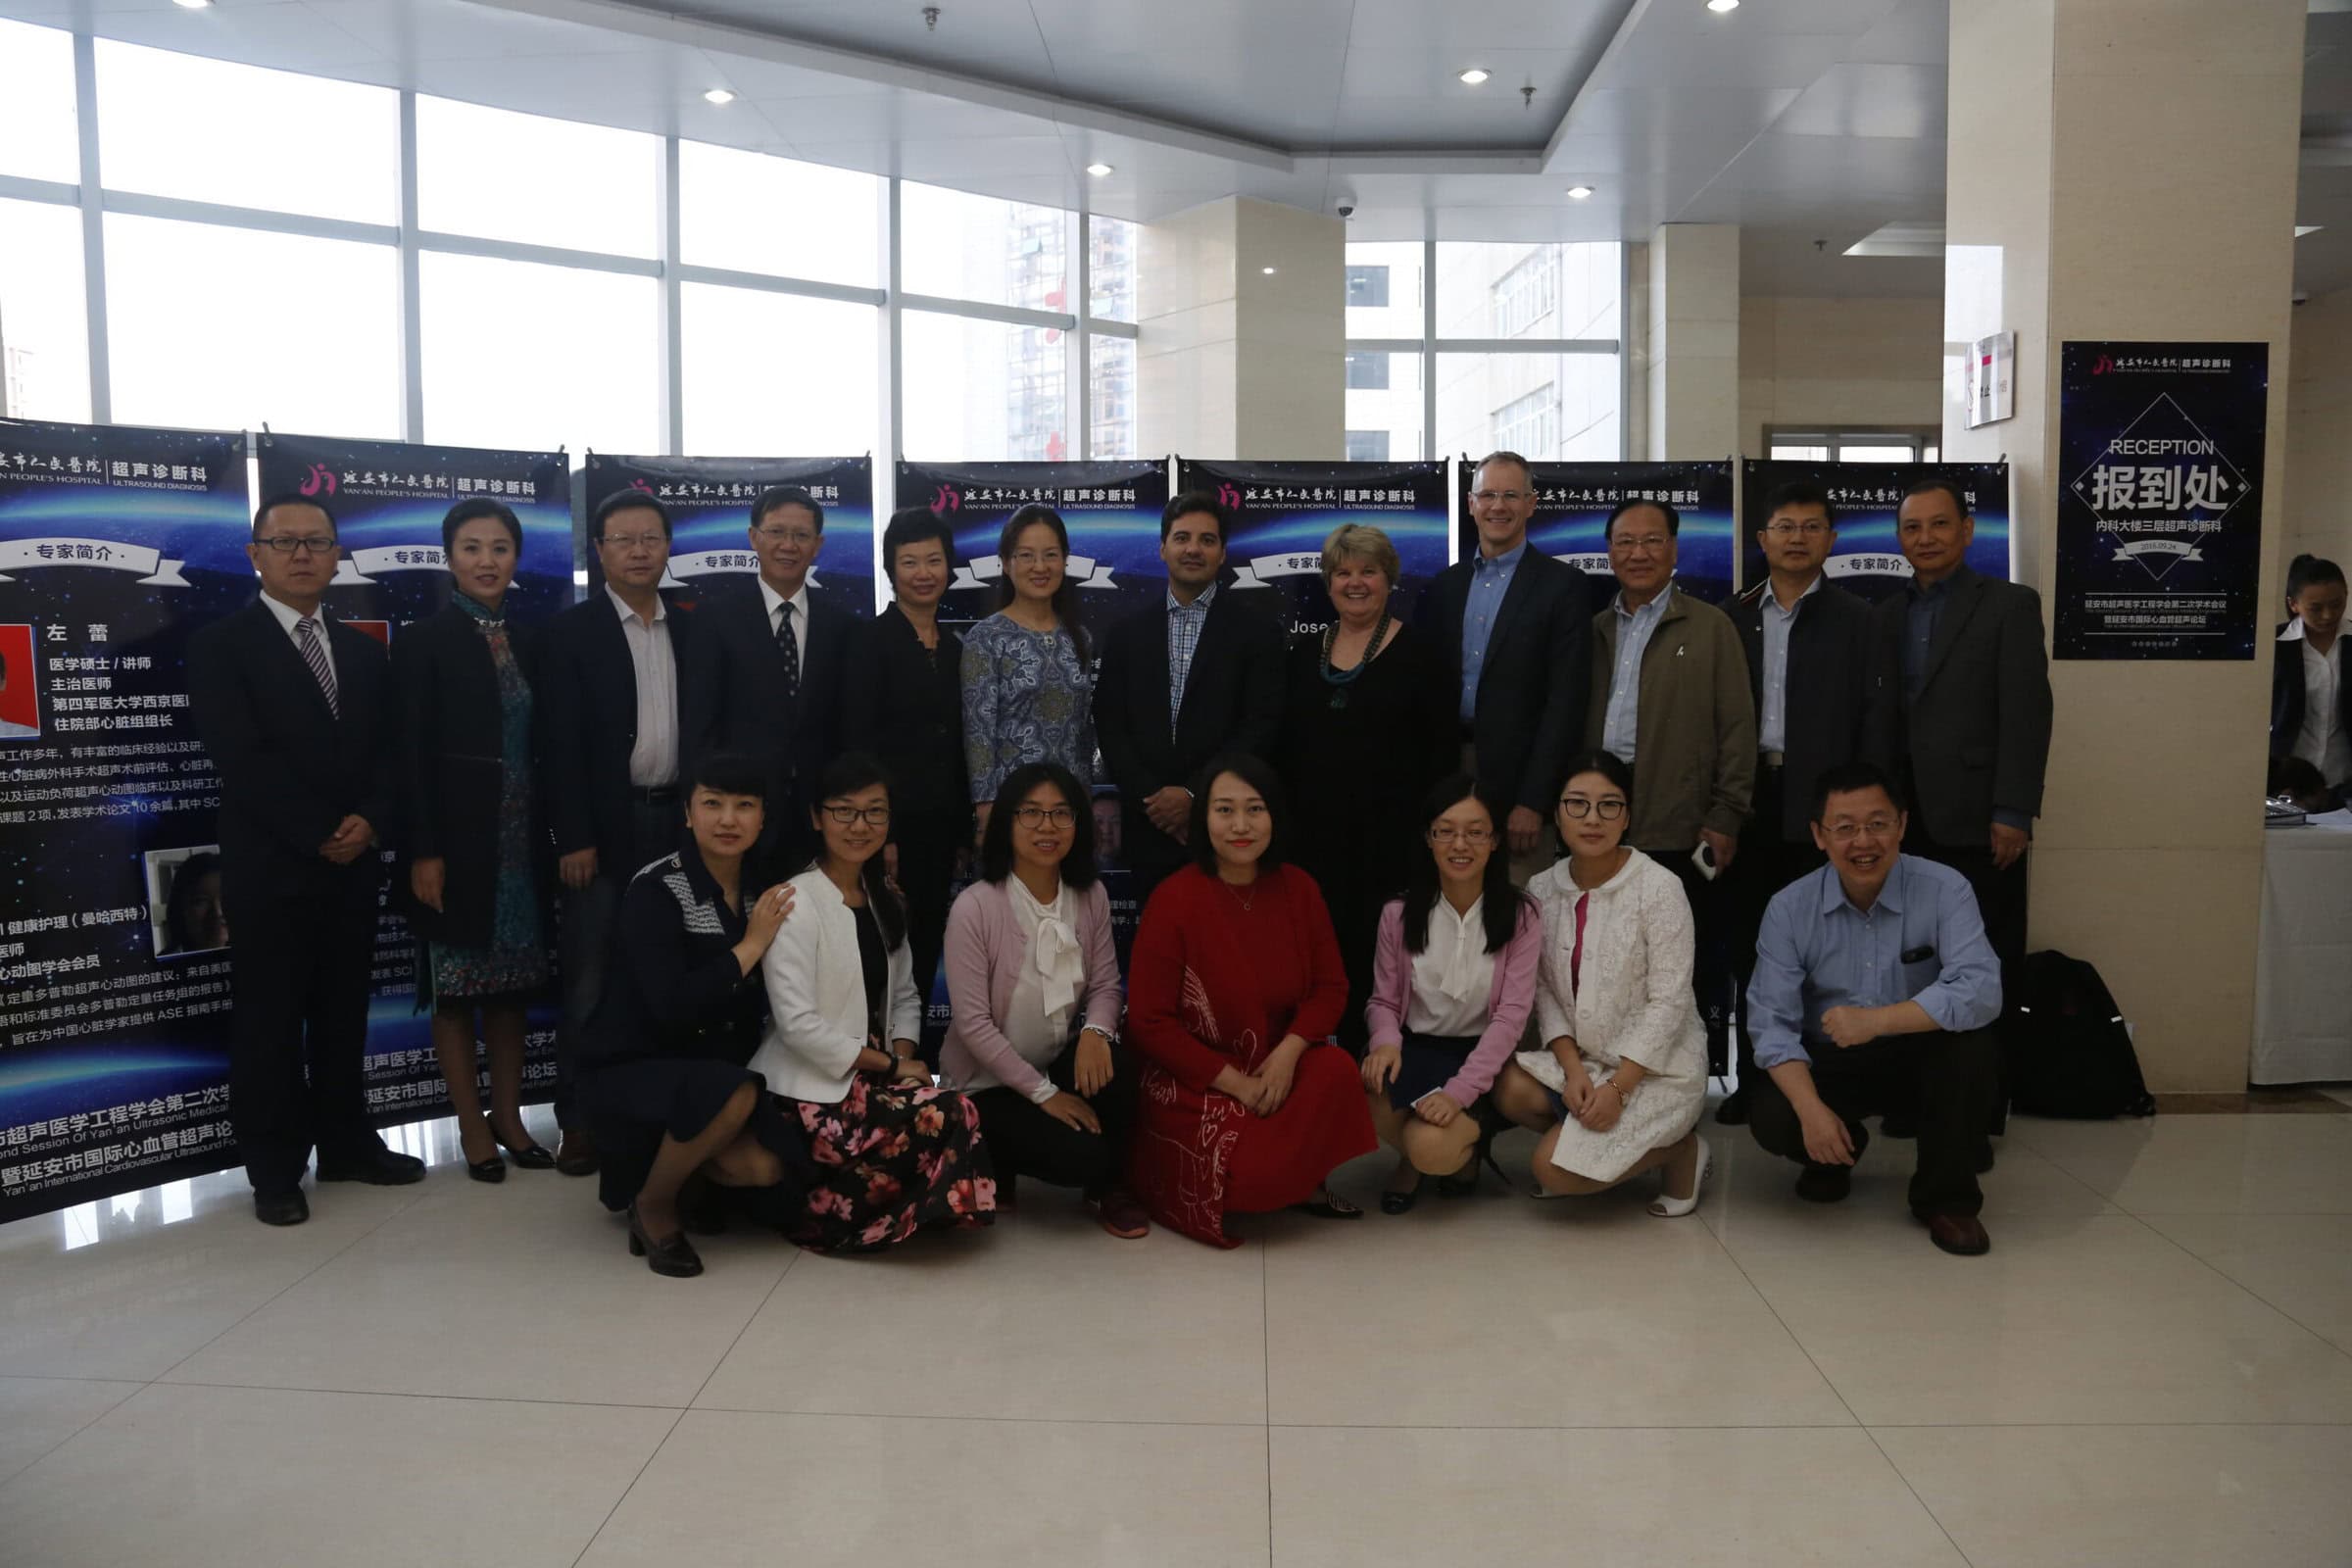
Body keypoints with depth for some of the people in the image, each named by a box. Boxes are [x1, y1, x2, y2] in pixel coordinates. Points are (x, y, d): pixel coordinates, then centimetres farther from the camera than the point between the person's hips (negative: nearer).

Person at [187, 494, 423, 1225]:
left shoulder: (364, 651, 15)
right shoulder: (220, 645, -2)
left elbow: (387, 751, 9)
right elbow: (242, 759, -12)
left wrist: (368, 821, -9)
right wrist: (319, 834, -15)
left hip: (355, 865, 5)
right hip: (271, 868, -5)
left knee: (344, 1016, 11)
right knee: (270, 1024, 3)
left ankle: (347, 1145, 22)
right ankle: (275, 1170, 12)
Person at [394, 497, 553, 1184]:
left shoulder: (527, 644, 10)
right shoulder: (424, 642, -5)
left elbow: (542, 748, 10)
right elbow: (413, 756, -9)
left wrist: (555, 838, 5)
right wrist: (424, 853, -15)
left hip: (520, 841, 5)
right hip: (458, 841, -5)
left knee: (513, 986, 11)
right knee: (456, 989, 4)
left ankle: (509, 1118, 21)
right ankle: (473, 1128, 14)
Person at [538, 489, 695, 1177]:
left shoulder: (690, 631, 10)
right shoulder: (570, 632, -2)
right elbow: (561, 745, -7)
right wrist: (573, 839, -12)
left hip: (676, 822, 4)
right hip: (603, 827, -4)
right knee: (590, 980, 2)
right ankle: (579, 1119, 10)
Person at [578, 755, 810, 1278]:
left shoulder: (760, 896, 3)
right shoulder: (654, 890, -15)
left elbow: (754, 1007, 7)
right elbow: (671, 1008, -28)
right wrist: (750, 946, -21)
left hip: (712, 1075, 6)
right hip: (628, 1071, -6)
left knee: (766, 1166, -21)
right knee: (732, 1095, -35)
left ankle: (655, 1165, 11)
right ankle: (652, 1204, -6)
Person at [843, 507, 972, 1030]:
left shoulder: (953, 647, 13)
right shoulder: (873, 639, -6)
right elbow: (856, 741, -11)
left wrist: (964, 832, 13)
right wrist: (878, 834, -16)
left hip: (941, 825, 6)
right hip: (894, 824, -6)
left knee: (926, 947, 10)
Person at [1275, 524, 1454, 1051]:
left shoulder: (1416, 652, -1)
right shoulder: (1305, 651, 12)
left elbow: (1442, 748, -3)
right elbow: (1283, 746, 15)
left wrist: (1424, 826, -9)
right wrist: (1285, 818, 7)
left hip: (1387, 843, -4)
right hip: (1313, 838, 4)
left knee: (1377, 962, -2)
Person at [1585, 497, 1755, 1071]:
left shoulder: (1711, 628, 4)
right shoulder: (1593, 631, 15)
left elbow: (1737, 728, 0)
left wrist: (1725, 819, -7)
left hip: (1683, 831, -3)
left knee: (1698, 972, 3)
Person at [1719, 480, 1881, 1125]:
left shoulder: (1856, 621, 4)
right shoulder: (1734, 618, 11)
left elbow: (1872, 720, 0)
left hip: (1819, 802, -2)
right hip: (1750, 799, 3)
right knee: (1748, 943, 6)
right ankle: (1753, 1078, 15)